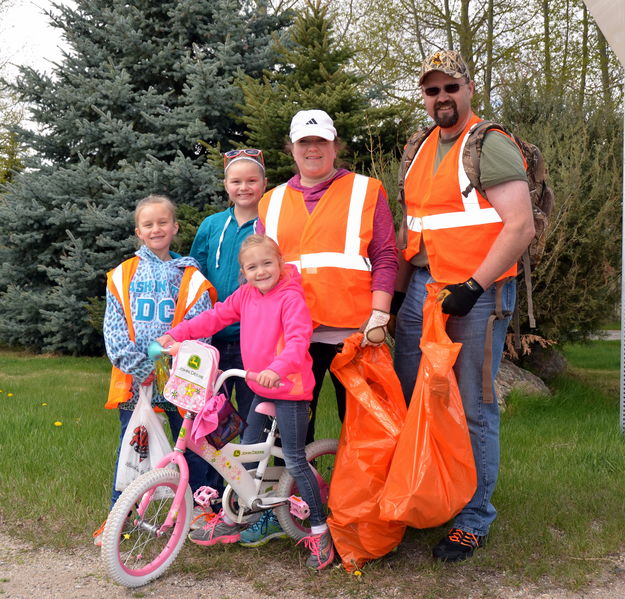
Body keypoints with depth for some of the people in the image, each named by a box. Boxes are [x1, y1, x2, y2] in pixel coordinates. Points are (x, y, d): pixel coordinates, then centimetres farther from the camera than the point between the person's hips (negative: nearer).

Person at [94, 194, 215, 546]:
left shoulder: (190, 278, 4)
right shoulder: (123, 275, 7)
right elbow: (114, 328, 0)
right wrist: (138, 365, -13)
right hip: (133, 379, 1)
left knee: (191, 446, 5)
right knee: (130, 447, 7)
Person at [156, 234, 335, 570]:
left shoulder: (290, 298, -16)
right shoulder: (245, 295, 5)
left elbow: (298, 339, -28)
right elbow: (215, 317, 8)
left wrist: (278, 369, -44)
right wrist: (177, 334, -2)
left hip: (290, 389, -7)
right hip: (260, 390, 7)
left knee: (294, 461, -4)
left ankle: (320, 531, 8)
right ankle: (230, 520, 30)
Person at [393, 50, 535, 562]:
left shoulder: (491, 146, -8)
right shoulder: (422, 151, 15)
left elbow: (521, 227, -16)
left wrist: (472, 288, -18)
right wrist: (398, 288, 16)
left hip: (476, 292, -7)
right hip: (422, 289, 8)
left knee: (474, 409, -1)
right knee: (406, 399, 13)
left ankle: (473, 522, 12)